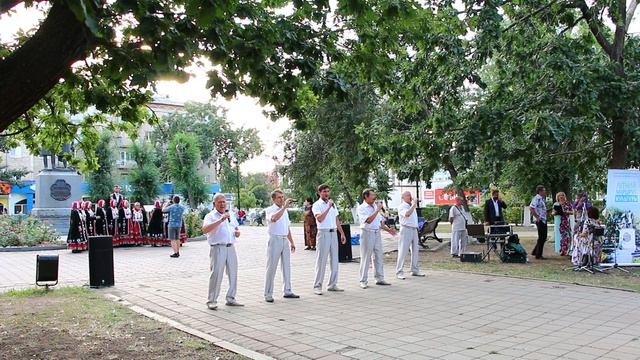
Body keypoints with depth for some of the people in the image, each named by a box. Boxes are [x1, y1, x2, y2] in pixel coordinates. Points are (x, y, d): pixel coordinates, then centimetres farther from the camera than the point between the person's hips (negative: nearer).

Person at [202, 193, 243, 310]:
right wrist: (220, 220, -26)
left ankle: (230, 299, 20)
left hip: (231, 248, 7)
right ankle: (211, 301, 0)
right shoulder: (210, 216, -3)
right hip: (218, 248, -6)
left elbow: (236, 229, 31)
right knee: (216, 274, -8)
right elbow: (205, 229, -22)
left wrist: (238, 232, 6)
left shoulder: (231, 215, 19)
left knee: (233, 273, 9)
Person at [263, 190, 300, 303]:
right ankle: (268, 294, 0)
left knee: (286, 266, 10)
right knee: (271, 267, -4)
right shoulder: (270, 210, -6)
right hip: (275, 239, -7)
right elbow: (274, 218, -30)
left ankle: (287, 291, 19)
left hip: (285, 240, 7)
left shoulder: (285, 211, 16)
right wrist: (284, 206, -30)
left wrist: (291, 242, 20)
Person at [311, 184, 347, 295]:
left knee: (334, 260, 8)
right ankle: (317, 286, 0)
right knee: (321, 260, -5)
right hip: (323, 233, -6)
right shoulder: (317, 205, -5)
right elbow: (319, 218, -21)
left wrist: (342, 233, 16)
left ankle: (332, 284, 16)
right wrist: (328, 207, -21)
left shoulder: (333, 204, 16)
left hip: (333, 233, 7)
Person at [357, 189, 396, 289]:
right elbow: (368, 220, -21)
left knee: (379, 256, 7)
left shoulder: (375, 206, 16)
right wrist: (377, 210, -17)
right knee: (366, 258, -3)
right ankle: (363, 281, 3)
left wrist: (388, 229, 9)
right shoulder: (361, 208, -7)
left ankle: (379, 279, 15)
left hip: (377, 233, 7)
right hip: (367, 233, -7)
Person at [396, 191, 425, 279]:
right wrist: (413, 205, -21)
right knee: (403, 251, -8)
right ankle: (399, 272, -7)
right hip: (406, 229, -8)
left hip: (414, 230, 8)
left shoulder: (412, 206, 19)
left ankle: (415, 270, 18)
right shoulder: (402, 206, -6)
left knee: (415, 251, 10)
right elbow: (407, 214, -27)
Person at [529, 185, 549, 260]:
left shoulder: (542, 199, 15)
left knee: (544, 237, 14)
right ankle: (538, 255, 5)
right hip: (540, 221, -10)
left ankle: (535, 252, 24)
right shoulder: (537, 199, -16)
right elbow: (531, 208, -27)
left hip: (544, 221, 10)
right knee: (541, 238, -4)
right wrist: (537, 217, -21)